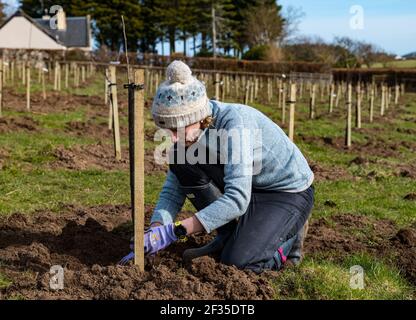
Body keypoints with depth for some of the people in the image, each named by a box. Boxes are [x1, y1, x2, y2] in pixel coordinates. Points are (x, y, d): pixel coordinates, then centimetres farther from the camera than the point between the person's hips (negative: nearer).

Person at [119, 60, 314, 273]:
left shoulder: (235, 122, -32)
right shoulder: (190, 129, -11)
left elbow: (237, 200, -38)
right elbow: (172, 192, -7)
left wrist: (174, 231, -38)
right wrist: (153, 234, -25)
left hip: (290, 193, -7)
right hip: (243, 186, 7)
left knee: (236, 262, -24)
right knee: (181, 161, -14)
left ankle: (290, 233, 6)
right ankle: (228, 235, 2)